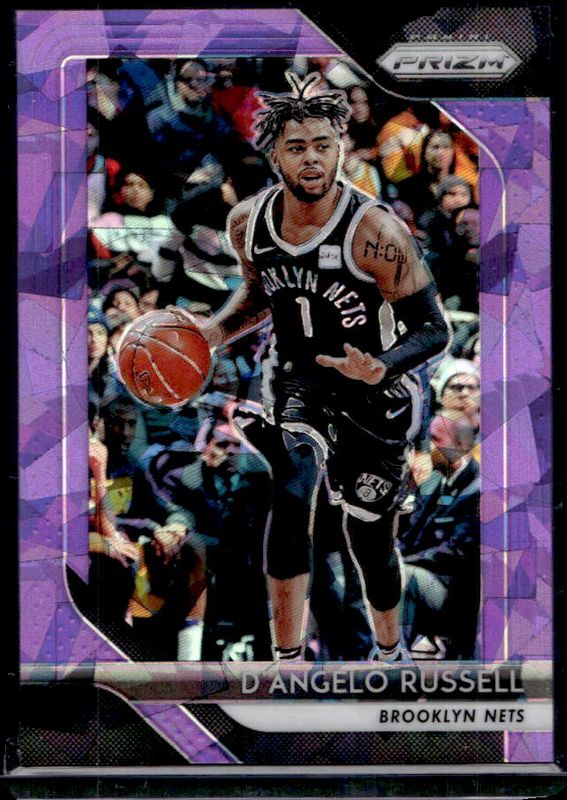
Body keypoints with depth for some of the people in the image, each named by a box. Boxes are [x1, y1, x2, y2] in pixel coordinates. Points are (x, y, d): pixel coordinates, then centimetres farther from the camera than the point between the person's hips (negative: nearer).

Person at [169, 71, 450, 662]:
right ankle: (288, 658, -17)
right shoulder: (248, 223, -9)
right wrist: (210, 333, -4)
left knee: (369, 539, 11)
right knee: (293, 492, -28)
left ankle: (389, 652, 41)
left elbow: (433, 329, -21)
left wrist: (380, 369, -40)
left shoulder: (374, 232, -25)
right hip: (295, 376, 2)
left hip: (373, 392, -2)